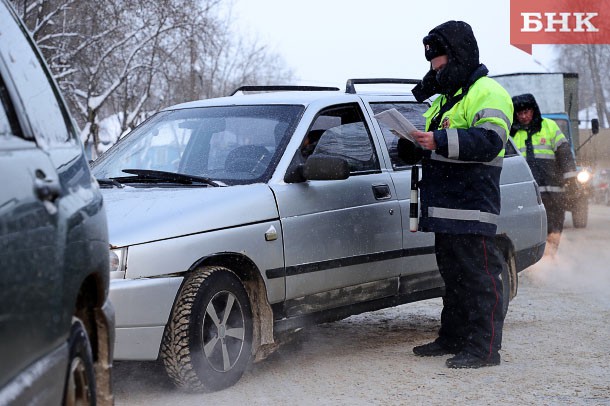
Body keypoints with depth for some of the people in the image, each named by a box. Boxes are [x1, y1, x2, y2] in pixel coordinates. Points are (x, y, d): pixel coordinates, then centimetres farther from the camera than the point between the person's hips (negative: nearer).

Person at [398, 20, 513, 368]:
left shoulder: (487, 93, -8)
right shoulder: (443, 99, 24)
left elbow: (490, 141, -22)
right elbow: (437, 144, 31)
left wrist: (440, 141, -28)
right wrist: (413, 144, 8)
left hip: (472, 208, -10)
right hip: (444, 206, 10)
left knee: (479, 276, -8)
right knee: (453, 275, 16)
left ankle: (484, 348, -6)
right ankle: (452, 338, 24)